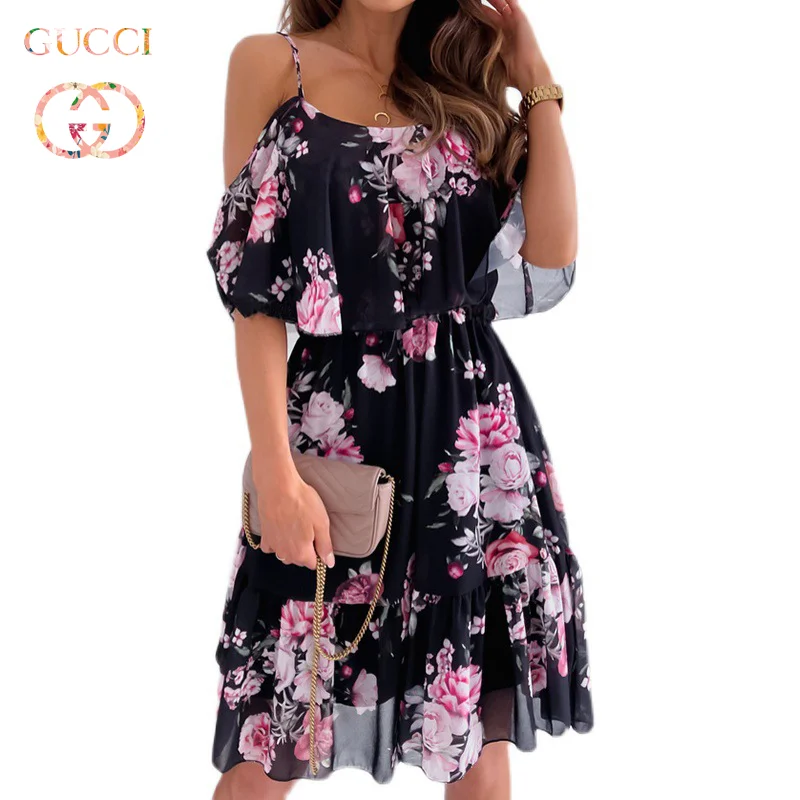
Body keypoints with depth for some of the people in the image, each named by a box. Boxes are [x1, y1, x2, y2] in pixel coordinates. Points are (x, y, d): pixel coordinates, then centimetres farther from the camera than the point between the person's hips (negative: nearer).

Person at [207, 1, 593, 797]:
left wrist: (536, 83, 1)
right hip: (339, 428, -3)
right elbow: (254, 290, -5)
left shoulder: (463, 82, 11)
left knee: (481, 717, 9)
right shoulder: (271, 64, 2)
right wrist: (275, 473, -12)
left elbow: (551, 260, -2)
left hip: (474, 429, 3)